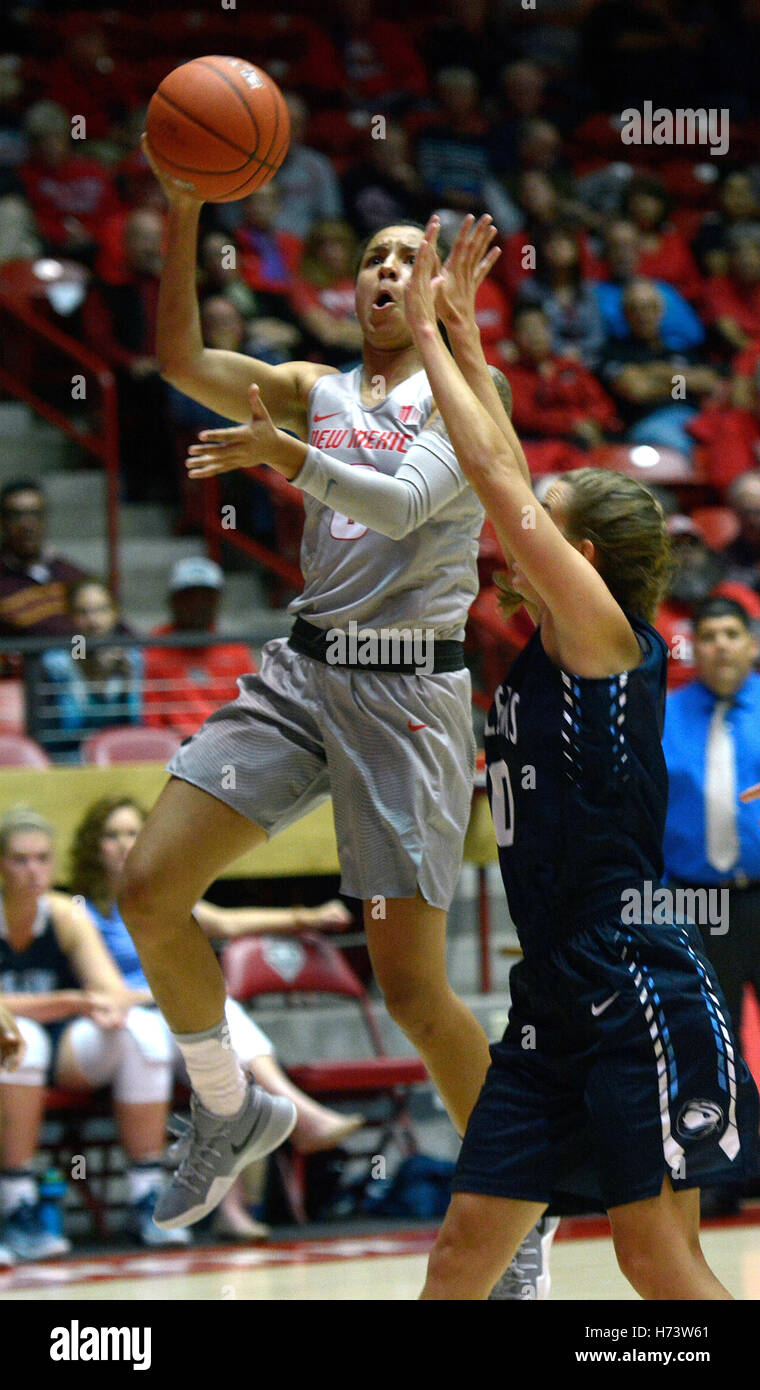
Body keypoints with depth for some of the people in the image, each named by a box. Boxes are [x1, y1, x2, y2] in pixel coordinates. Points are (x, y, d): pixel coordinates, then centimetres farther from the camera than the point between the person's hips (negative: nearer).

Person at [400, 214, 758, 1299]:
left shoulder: (608, 636, -9)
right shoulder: (546, 652, 13)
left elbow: (497, 478, -12)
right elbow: (509, 480, 19)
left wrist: (429, 333, -4)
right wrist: (451, 330, 20)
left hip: (638, 993, -9)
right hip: (556, 1002, 9)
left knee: (660, 1257, -8)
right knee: (468, 1241, 7)